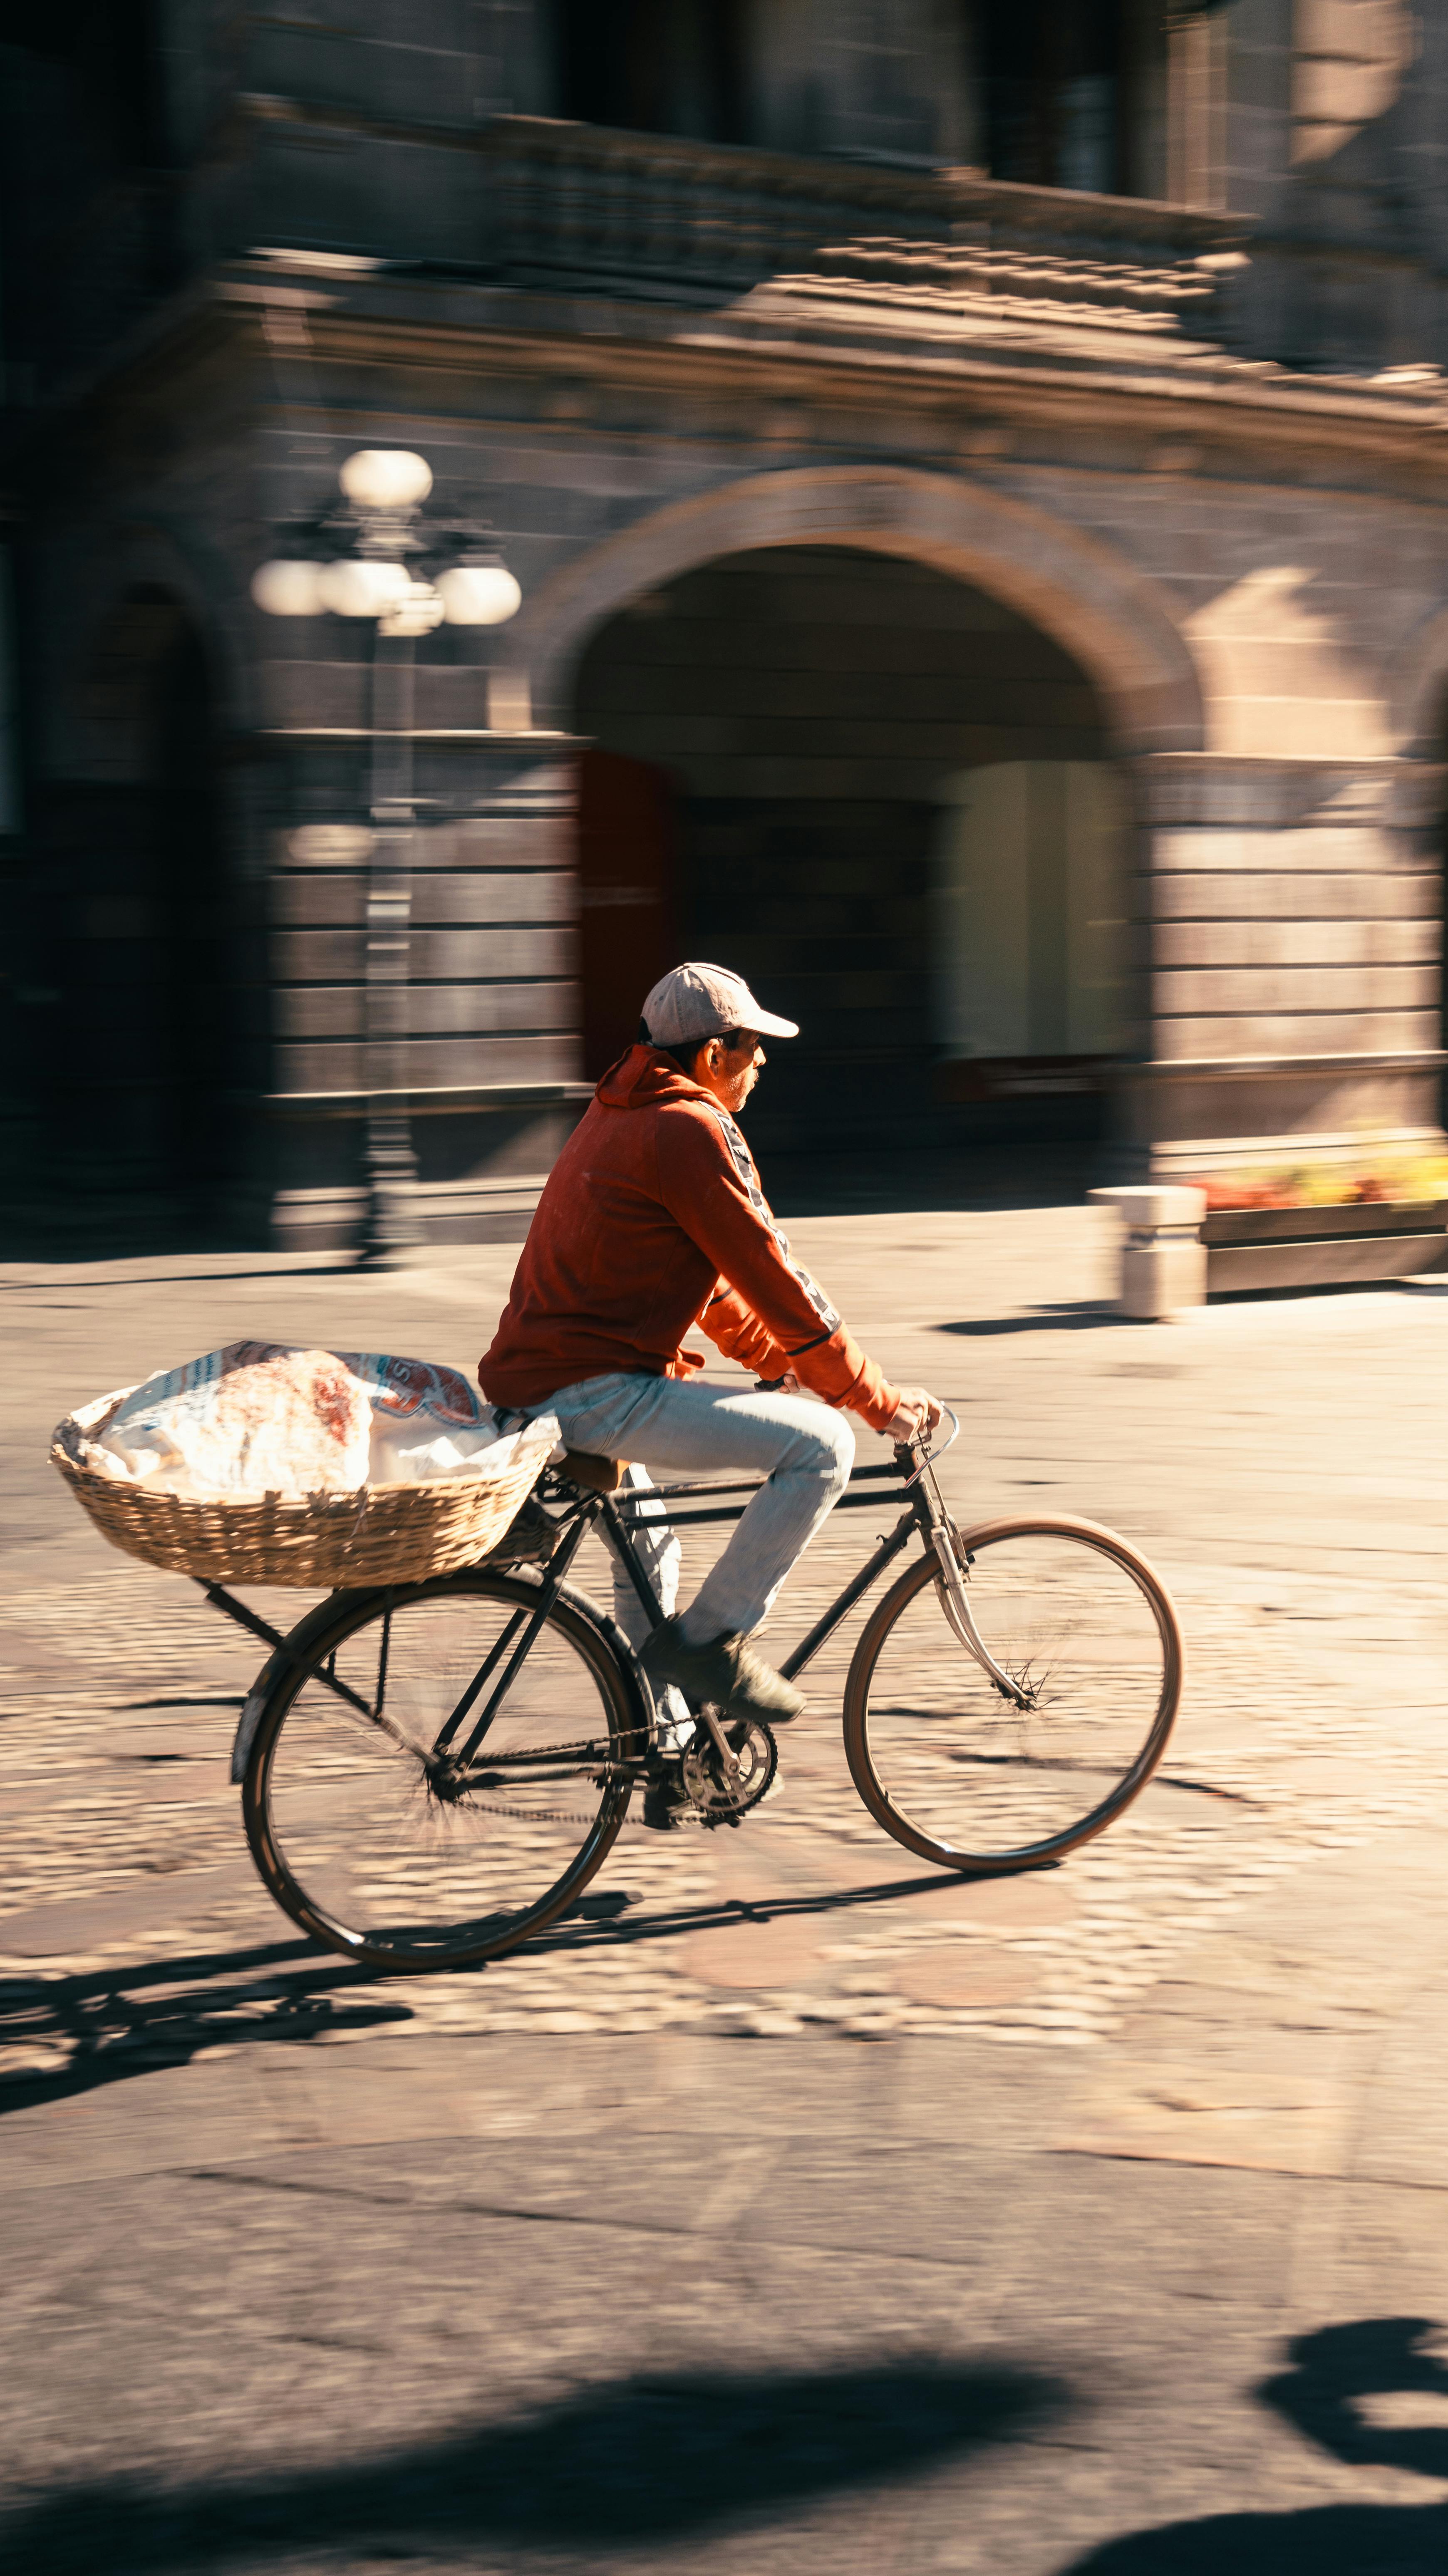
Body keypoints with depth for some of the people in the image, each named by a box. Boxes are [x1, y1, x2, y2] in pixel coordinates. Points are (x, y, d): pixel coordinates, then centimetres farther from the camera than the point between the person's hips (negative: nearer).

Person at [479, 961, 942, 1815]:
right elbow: (776, 1281, -13)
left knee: (647, 1544, 35)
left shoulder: (621, 1112, 19)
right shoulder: (690, 1130, -13)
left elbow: (706, 1277, 26)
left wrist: (780, 1362, 26)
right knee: (820, 1445, -14)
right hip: (593, 1392, -11)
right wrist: (881, 1401, -6)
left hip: (532, 1378, 11)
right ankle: (711, 1640, -5)